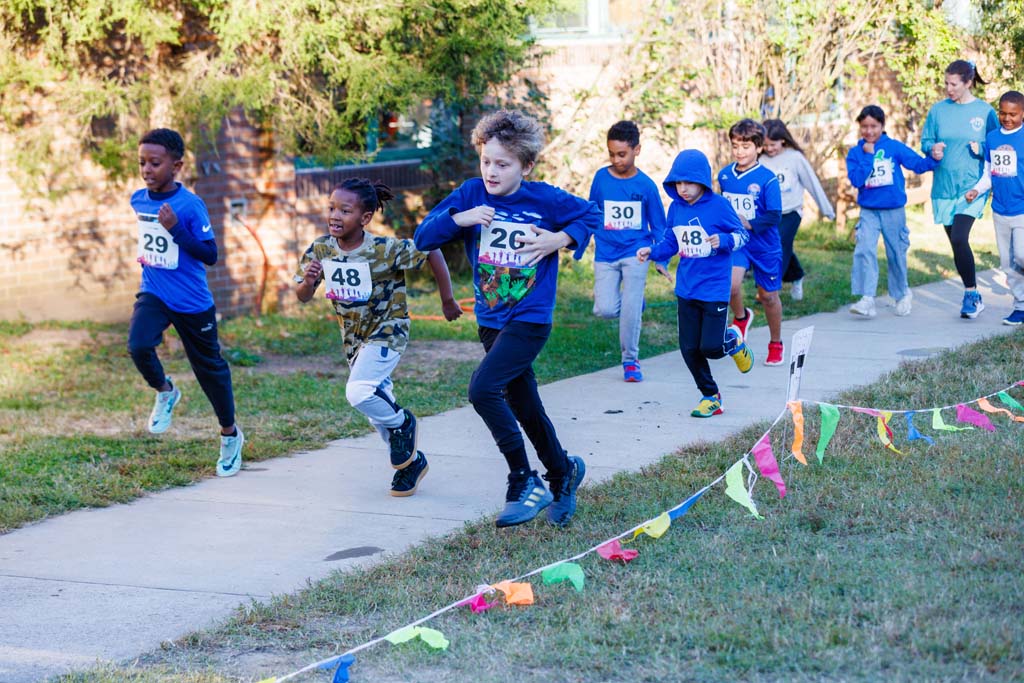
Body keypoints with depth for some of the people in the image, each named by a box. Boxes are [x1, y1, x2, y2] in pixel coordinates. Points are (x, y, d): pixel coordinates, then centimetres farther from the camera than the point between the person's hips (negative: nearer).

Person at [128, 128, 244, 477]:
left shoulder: (191, 206, -18)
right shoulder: (138, 200, 0)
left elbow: (210, 255, -20)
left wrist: (177, 230, -30)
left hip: (192, 301, -4)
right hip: (153, 293, 4)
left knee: (208, 366, 10)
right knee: (138, 345, -24)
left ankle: (230, 434, 30)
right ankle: (165, 392, 8)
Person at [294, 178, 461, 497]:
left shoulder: (385, 249, -26)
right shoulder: (320, 249, -12)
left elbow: (430, 252, -15)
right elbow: (303, 296, -5)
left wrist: (447, 300, -7)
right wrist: (307, 282, -29)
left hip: (388, 330, -6)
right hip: (353, 336, 6)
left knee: (359, 392, -26)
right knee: (377, 406, 15)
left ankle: (402, 424, 4)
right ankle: (411, 461, 36)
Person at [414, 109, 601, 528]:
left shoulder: (544, 199, -10)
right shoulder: (472, 194, -3)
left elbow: (591, 214, 7)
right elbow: (423, 238, -5)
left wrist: (560, 239, -10)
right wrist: (459, 218, -21)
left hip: (530, 320, -5)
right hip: (491, 320, 5)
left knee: (483, 389, -23)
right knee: (524, 407, 15)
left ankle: (525, 484, -12)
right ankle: (563, 471, 39)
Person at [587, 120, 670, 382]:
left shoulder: (646, 185, -3)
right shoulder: (601, 178, 0)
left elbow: (658, 225, 5)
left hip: (635, 253, -2)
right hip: (606, 254, 2)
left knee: (630, 308, -11)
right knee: (605, 309, -11)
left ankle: (630, 361, 7)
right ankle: (634, 301, 24)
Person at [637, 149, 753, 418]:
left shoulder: (719, 205, -12)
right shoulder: (676, 208, 3)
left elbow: (742, 234, -5)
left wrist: (723, 240, -25)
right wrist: (651, 251, -6)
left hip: (715, 288, -5)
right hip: (686, 290, 5)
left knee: (711, 347, -9)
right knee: (689, 349, 5)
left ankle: (734, 341, 26)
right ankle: (710, 396, 23)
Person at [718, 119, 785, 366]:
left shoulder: (767, 179, -14)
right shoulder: (724, 175, 1)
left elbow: (774, 216, -17)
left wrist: (748, 224, -25)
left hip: (765, 246, -2)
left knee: (768, 296, 11)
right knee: (730, 283, -24)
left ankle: (776, 343, 32)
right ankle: (740, 317, 9)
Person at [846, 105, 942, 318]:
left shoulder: (894, 147, -2)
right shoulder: (855, 152, 0)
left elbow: (918, 164, -5)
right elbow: (856, 180, -12)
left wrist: (934, 159, -22)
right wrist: (868, 155, -16)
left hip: (894, 210, 0)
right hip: (869, 212, 0)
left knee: (896, 255, 11)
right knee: (865, 251, -17)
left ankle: (902, 294, 32)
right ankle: (867, 300, -19)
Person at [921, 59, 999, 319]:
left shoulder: (985, 112, -1)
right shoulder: (938, 110, 5)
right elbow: (925, 142, 10)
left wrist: (981, 149, -16)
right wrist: (933, 148, -12)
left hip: (972, 187, -4)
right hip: (943, 187, 4)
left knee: (959, 238, -20)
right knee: (957, 243, 9)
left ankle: (971, 295, -7)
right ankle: (974, 297, 21)